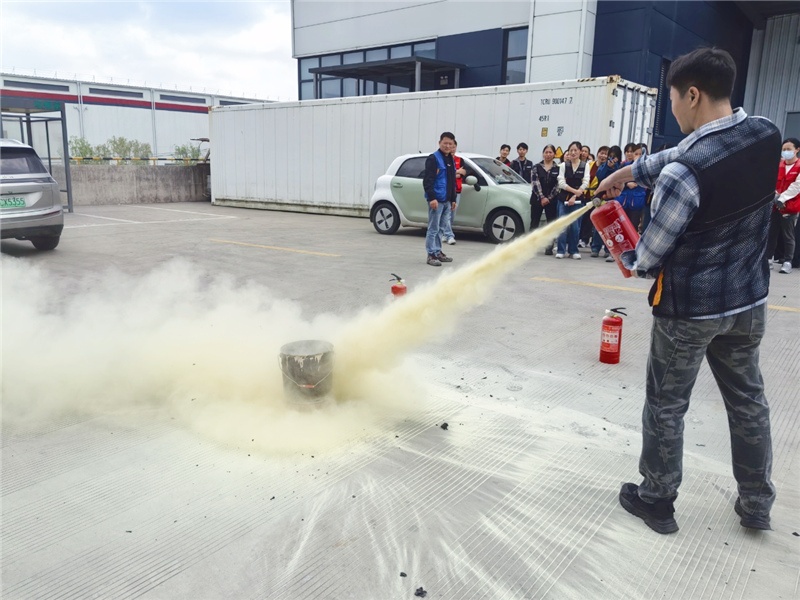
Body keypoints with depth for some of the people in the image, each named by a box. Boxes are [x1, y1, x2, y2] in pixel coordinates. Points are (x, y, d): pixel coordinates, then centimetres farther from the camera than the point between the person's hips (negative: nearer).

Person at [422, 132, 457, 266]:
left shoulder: (451, 160, 17)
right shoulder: (433, 159, -8)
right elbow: (427, 181, -16)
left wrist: (453, 199, 20)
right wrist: (432, 198, -23)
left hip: (447, 200, 8)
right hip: (436, 200, -8)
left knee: (440, 228, 14)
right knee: (433, 229, -5)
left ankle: (438, 252, 23)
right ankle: (431, 255, -1)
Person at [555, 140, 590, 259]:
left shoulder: (585, 166, 5)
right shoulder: (563, 165, 6)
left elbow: (585, 183, -3)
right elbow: (561, 182, -3)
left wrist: (575, 196, -11)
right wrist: (574, 190, -14)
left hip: (578, 200, 0)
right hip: (564, 199, 0)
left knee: (575, 226, -1)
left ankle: (573, 250, 9)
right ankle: (561, 250, 1)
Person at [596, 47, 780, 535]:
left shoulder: (684, 174, -25)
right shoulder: (767, 135, -4)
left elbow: (650, 255, -16)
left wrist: (629, 262, 6)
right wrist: (629, 172, 14)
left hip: (688, 307, -7)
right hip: (749, 299, 7)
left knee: (666, 405, 11)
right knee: (748, 399, 20)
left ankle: (657, 501, 28)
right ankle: (757, 505, 35)